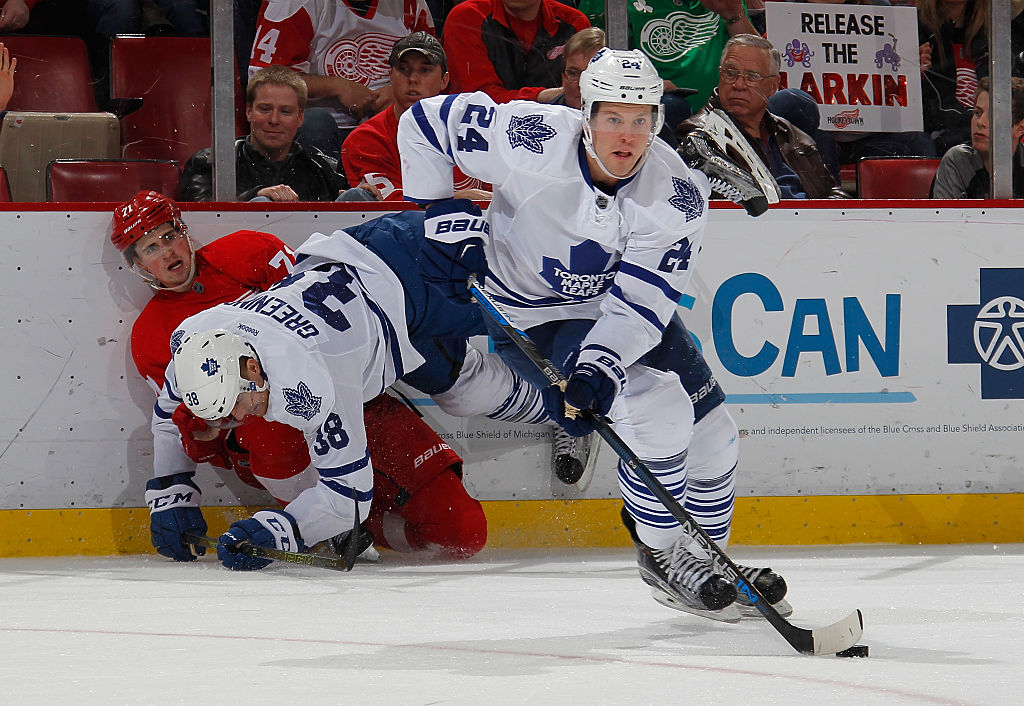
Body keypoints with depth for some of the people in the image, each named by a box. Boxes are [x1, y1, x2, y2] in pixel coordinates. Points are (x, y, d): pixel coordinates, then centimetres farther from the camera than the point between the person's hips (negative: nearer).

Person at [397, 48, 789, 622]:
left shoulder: (679, 193, -21)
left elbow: (640, 300, -26)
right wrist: (446, 216, -16)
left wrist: (598, 367, -41)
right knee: (657, 407, -23)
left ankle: (708, 559, 29)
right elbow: (426, 121, -16)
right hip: (533, 315, -5)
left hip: (622, 310, 5)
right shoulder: (532, 141, -29)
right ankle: (661, 554, -3)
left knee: (711, 434, 4)